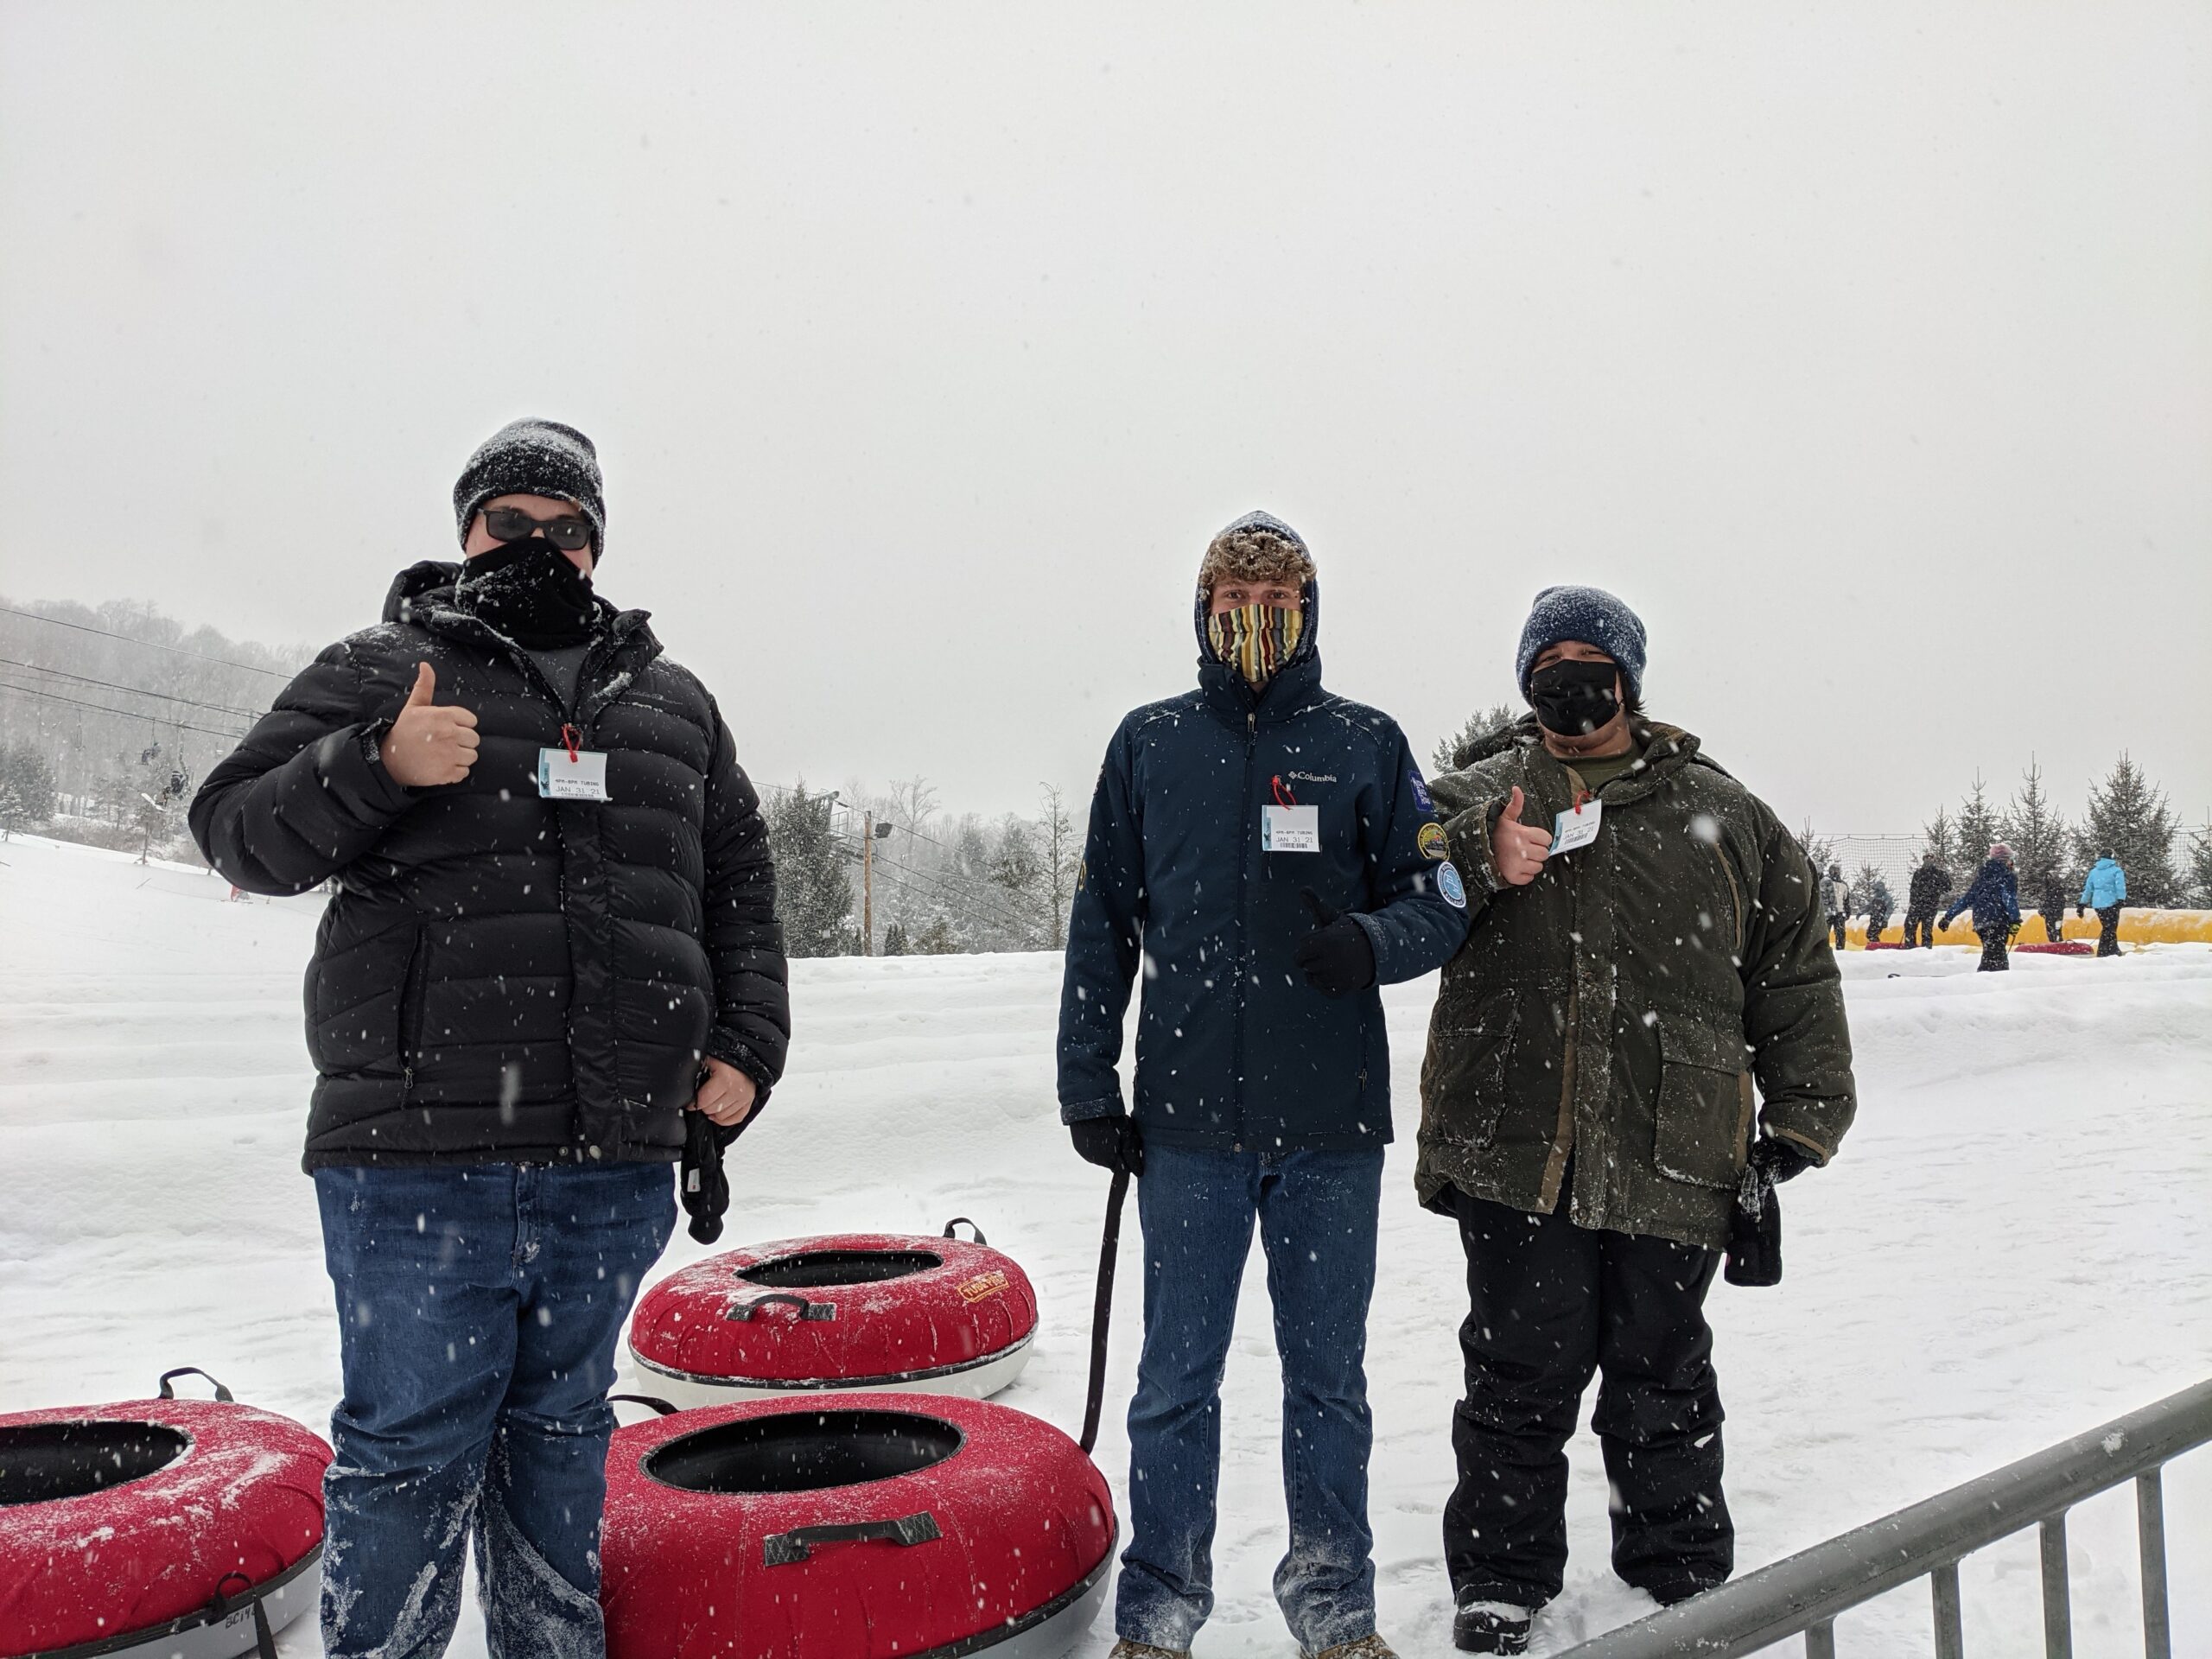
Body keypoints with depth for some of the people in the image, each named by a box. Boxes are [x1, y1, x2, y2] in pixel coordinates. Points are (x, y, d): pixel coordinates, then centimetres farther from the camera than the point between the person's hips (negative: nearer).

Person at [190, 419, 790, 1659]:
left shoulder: (675, 705, 16)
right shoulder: (383, 670, 6)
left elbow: (742, 890, 19)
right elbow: (237, 831, 2)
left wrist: (747, 1052, 8)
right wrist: (374, 767, -16)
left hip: (616, 1160, 4)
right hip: (419, 1153, -3)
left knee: (562, 1429, 17)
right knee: (413, 1449, 3)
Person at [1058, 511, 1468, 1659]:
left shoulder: (1366, 745, 6)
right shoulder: (1148, 744, 8)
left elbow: (1442, 903, 5)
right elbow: (1102, 925, 8)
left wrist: (1371, 941, -17)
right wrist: (1087, 1087, 4)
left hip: (1331, 1119, 0)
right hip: (1186, 1118, 0)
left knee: (1328, 1378, 11)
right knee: (1176, 1379, 8)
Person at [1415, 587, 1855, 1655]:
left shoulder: (1719, 815, 10)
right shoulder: (1480, 796, 8)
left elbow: (1796, 966, 13)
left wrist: (1803, 1116, 9)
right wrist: (1479, 856, -29)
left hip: (1672, 1161, 1)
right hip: (1515, 1155, -1)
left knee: (1663, 1376, 15)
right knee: (1521, 1373, 7)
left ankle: (1683, 1568, 36)